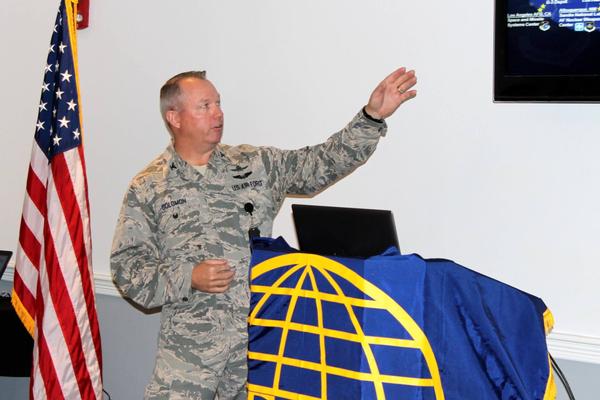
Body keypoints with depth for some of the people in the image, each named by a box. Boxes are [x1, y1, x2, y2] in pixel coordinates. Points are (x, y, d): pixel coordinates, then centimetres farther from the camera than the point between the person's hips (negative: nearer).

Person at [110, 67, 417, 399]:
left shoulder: (256, 165, 9)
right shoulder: (147, 189, 1)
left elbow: (321, 163, 5)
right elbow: (128, 267, -2)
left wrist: (372, 116, -5)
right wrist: (189, 278, -15)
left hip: (262, 334, 2)